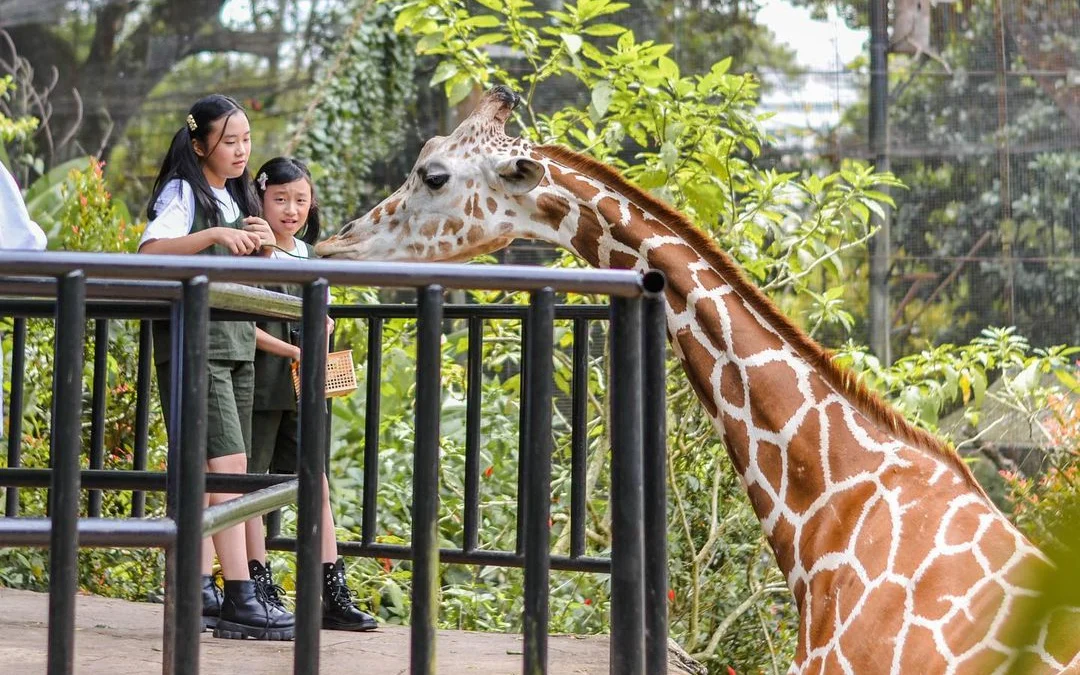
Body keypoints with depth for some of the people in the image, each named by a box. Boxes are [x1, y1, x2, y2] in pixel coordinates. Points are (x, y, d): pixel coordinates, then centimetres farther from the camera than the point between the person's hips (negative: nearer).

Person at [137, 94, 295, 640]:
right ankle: (239, 599, -22)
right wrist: (214, 234, -32)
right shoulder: (184, 192, -5)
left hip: (236, 344, 8)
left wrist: (260, 246, 5)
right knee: (227, 465, -17)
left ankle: (198, 591, 9)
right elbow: (151, 250, -21)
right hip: (193, 343, -8)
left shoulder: (236, 198, 20)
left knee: (203, 471, 7)